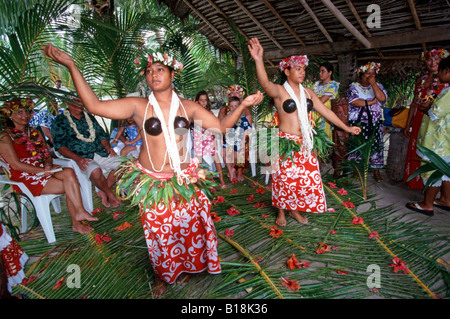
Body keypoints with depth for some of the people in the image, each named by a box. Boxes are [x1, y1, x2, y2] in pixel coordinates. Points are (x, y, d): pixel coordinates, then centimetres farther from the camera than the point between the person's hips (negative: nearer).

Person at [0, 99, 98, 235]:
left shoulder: (35, 133, 19)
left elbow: (47, 155, 14)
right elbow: (16, 165, -11)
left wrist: (48, 165, -9)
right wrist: (43, 171, -18)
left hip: (43, 170, 5)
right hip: (25, 178, -5)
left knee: (69, 172, -27)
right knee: (70, 185, -26)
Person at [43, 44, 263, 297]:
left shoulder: (188, 106, 2)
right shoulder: (138, 106, -4)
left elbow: (221, 126, 4)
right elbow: (94, 105, -12)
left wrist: (243, 106, -4)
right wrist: (72, 67, -15)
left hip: (185, 181, 2)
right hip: (152, 182, -1)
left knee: (189, 227, 12)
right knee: (158, 232, 11)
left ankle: (186, 267, 43)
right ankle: (163, 277, 40)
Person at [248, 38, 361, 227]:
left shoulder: (307, 92, 10)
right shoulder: (279, 91, -7)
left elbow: (325, 111, 15)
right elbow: (265, 83, -29)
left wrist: (346, 128, 17)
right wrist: (259, 60, -47)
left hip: (304, 143, 6)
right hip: (285, 142, -5)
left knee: (308, 177, 9)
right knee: (284, 178, 3)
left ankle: (295, 209, 30)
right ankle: (281, 211, 26)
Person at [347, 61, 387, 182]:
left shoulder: (378, 86, 11)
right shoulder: (353, 86, 4)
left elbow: (383, 98, -9)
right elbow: (353, 101, -14)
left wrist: (373, 83, -9)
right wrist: (371, 102, -10)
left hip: (375, 123, 2)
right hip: (357, 122, -2)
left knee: (375, 145, 2)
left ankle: (376, 172, 11)